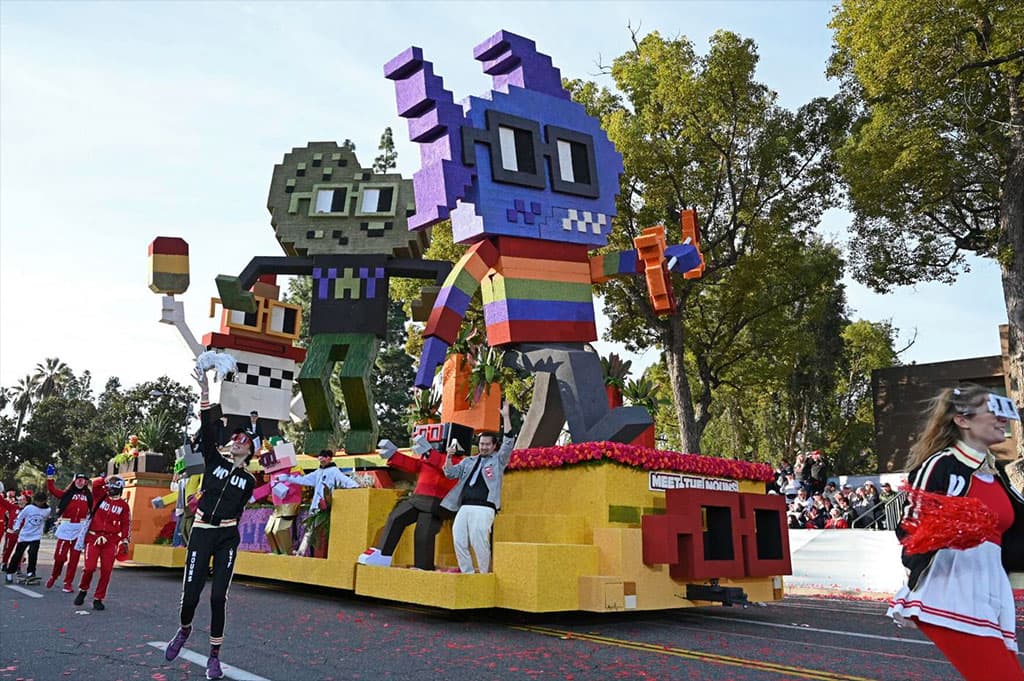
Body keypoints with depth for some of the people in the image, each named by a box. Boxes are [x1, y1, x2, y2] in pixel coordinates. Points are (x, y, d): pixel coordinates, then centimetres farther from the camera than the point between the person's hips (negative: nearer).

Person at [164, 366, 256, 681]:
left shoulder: (249, 480, 7)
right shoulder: (215, 461, 5)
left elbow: (238, 510, 13)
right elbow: (207, 432, -9)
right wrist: (205, 393, -20)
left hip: (227, 538, 0)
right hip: (200, 534, 0)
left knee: (218, 598, -4)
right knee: (190, 594, -4)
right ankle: (184, 630, 31)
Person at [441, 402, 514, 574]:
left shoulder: (498, 459, 11)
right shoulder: (468, 461, 23)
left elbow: (508, 442, -2)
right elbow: (450, 474, 18)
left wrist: (505, 416, -7)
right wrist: (449, 457, 1)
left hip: (484, 508, -5)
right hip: (464, 507, 5)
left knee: (479, 542, -14)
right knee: (459, 541, -2)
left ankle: (484, 574, -1)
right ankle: (467, 573, 10)